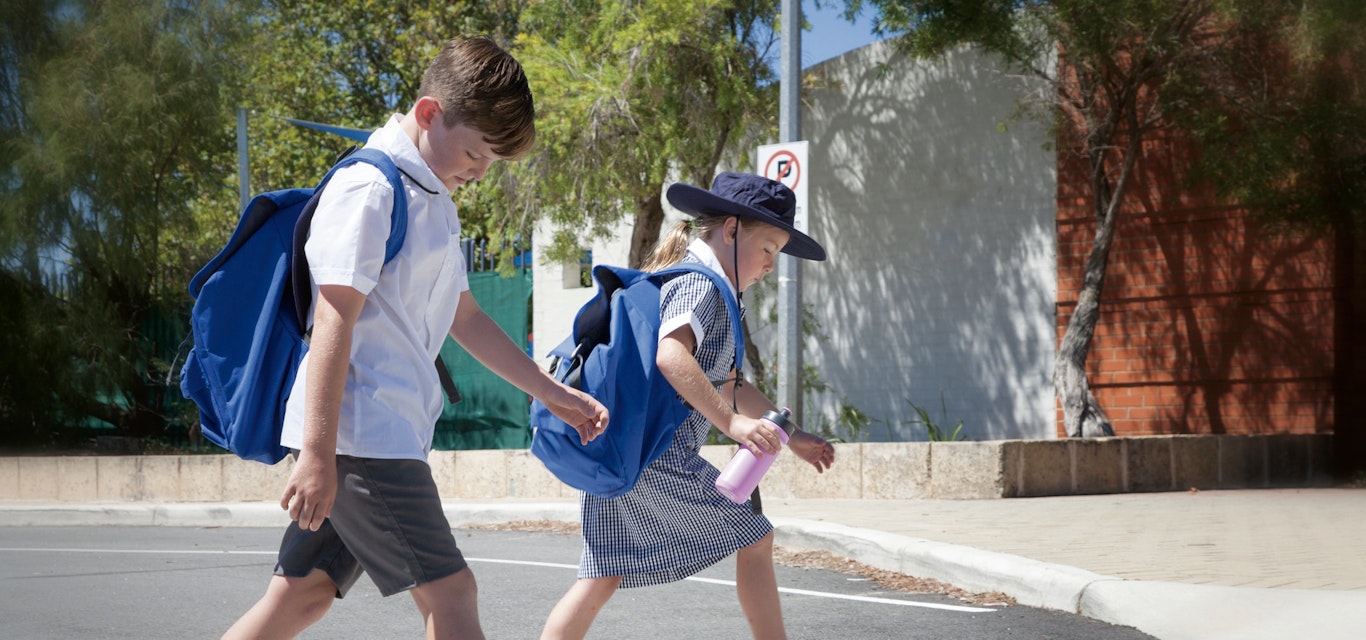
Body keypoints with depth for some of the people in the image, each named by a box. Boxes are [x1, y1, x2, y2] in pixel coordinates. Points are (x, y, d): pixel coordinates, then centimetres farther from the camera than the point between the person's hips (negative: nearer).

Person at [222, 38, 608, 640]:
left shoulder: (435, 201, 20)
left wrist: (554, 393, 27)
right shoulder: (369, 188, -12)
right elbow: (333, 324, -17)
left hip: (390, 435, 10)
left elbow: (463, 317, 27)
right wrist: (318, 453, -21)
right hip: (360, 434, -10)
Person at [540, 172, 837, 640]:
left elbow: (727, 385, 30)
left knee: (603, 576, 8)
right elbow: (670, 355, -27)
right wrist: (730, 421, -31)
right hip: (663, 460, -9)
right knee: (754, 539, 5)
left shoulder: (681, 282, 25)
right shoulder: (700, 286, -7)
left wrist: (792, 436, 29)